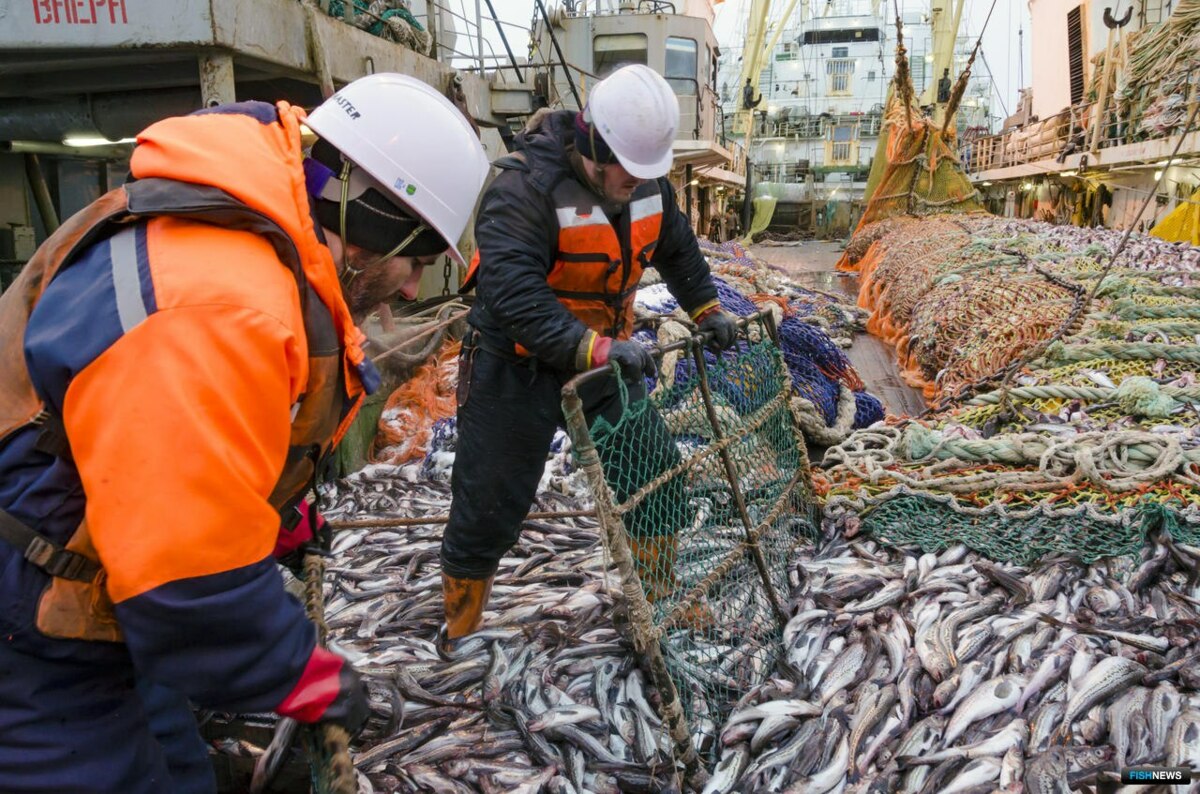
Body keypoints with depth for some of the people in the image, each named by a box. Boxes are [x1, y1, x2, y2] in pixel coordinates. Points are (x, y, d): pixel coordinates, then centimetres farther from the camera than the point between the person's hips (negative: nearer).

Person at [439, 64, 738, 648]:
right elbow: (511, 292, -36)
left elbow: (676, 249, 19)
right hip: (519, 367, -6)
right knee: (488, 510, 3)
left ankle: (659, 606, 27)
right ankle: (458, 637, 26)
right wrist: (592, 349, -43)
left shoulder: (648, 182, -2)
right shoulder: (526, 186, -25)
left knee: (656, 474, 5)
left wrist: (705, 310, 22)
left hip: (606, 356, 6)